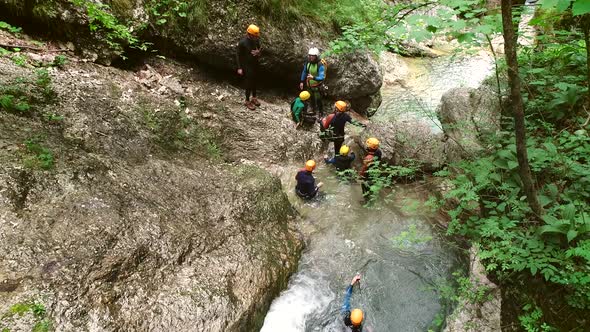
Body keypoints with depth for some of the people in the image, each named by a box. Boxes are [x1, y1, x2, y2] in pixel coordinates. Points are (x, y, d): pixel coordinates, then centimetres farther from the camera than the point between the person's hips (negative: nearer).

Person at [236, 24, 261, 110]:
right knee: (249, 83, 2)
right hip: (247, 66, -5)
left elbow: (259, 48, 13)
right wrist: (239, 68, -13)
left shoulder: (256, 40, -5)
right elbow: (239, 55, -12)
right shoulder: (242, 42, -20)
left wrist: (258, 52, -13)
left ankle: (254, 98, 36)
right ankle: (247, 101, 17)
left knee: (254, 81, 18)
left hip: (255, 64, 6)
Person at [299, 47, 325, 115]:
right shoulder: (307, 62, -13)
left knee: (318, 100, 4)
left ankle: (321, 113, 26)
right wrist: (302, 81, 9)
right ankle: (313, 109, 51)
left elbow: (322, 77, -37)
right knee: (311, 98, 25)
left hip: (317, 86, -6)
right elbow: (304, 72, 5)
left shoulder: (320, 65, -30)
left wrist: (313, 78, -54)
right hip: (309, 85, 6)